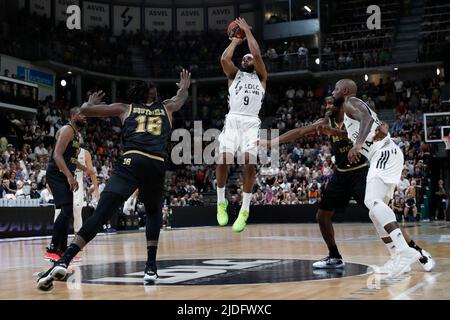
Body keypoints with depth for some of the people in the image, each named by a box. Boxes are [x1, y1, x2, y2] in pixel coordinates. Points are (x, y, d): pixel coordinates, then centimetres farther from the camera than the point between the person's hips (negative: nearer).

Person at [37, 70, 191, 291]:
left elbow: (85, 110, 24)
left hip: (130, 162, -1)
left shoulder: (125, 108, 23)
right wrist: (184, 87, 74)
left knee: (101, 213, -10)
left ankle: (64, 262, -26)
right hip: (156, 165, 1)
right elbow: (182, 98, 51)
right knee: (154, 212, 26)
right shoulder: (166, 107, 27)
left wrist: (92, 101, 46)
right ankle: (151, 267, 14)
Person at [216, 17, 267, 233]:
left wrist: (247, 30, 11)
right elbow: (224, 59, 1)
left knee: (249, 162, -19)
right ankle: (221, 202, 5)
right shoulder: (234, 74, 21)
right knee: (223, 160, -16)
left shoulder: (260, 76, 19)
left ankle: (245, 209, -10)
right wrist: (235, 41, 16)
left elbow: (257, 55, 2)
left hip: (251, 122, -1)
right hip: (232, 120, 1)